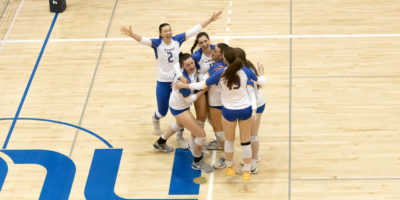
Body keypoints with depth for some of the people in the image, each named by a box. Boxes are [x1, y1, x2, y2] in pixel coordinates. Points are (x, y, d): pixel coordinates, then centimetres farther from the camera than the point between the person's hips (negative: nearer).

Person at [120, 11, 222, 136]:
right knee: (162, 112, 16)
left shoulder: (177, 40, -7)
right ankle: (155, 119, 53)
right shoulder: (157, 43, -15)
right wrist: (131, 35, -51)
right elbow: (143, 40, -32)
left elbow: (194, 30, -7)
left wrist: (210, 20, -9)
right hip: (163, 83, -2)